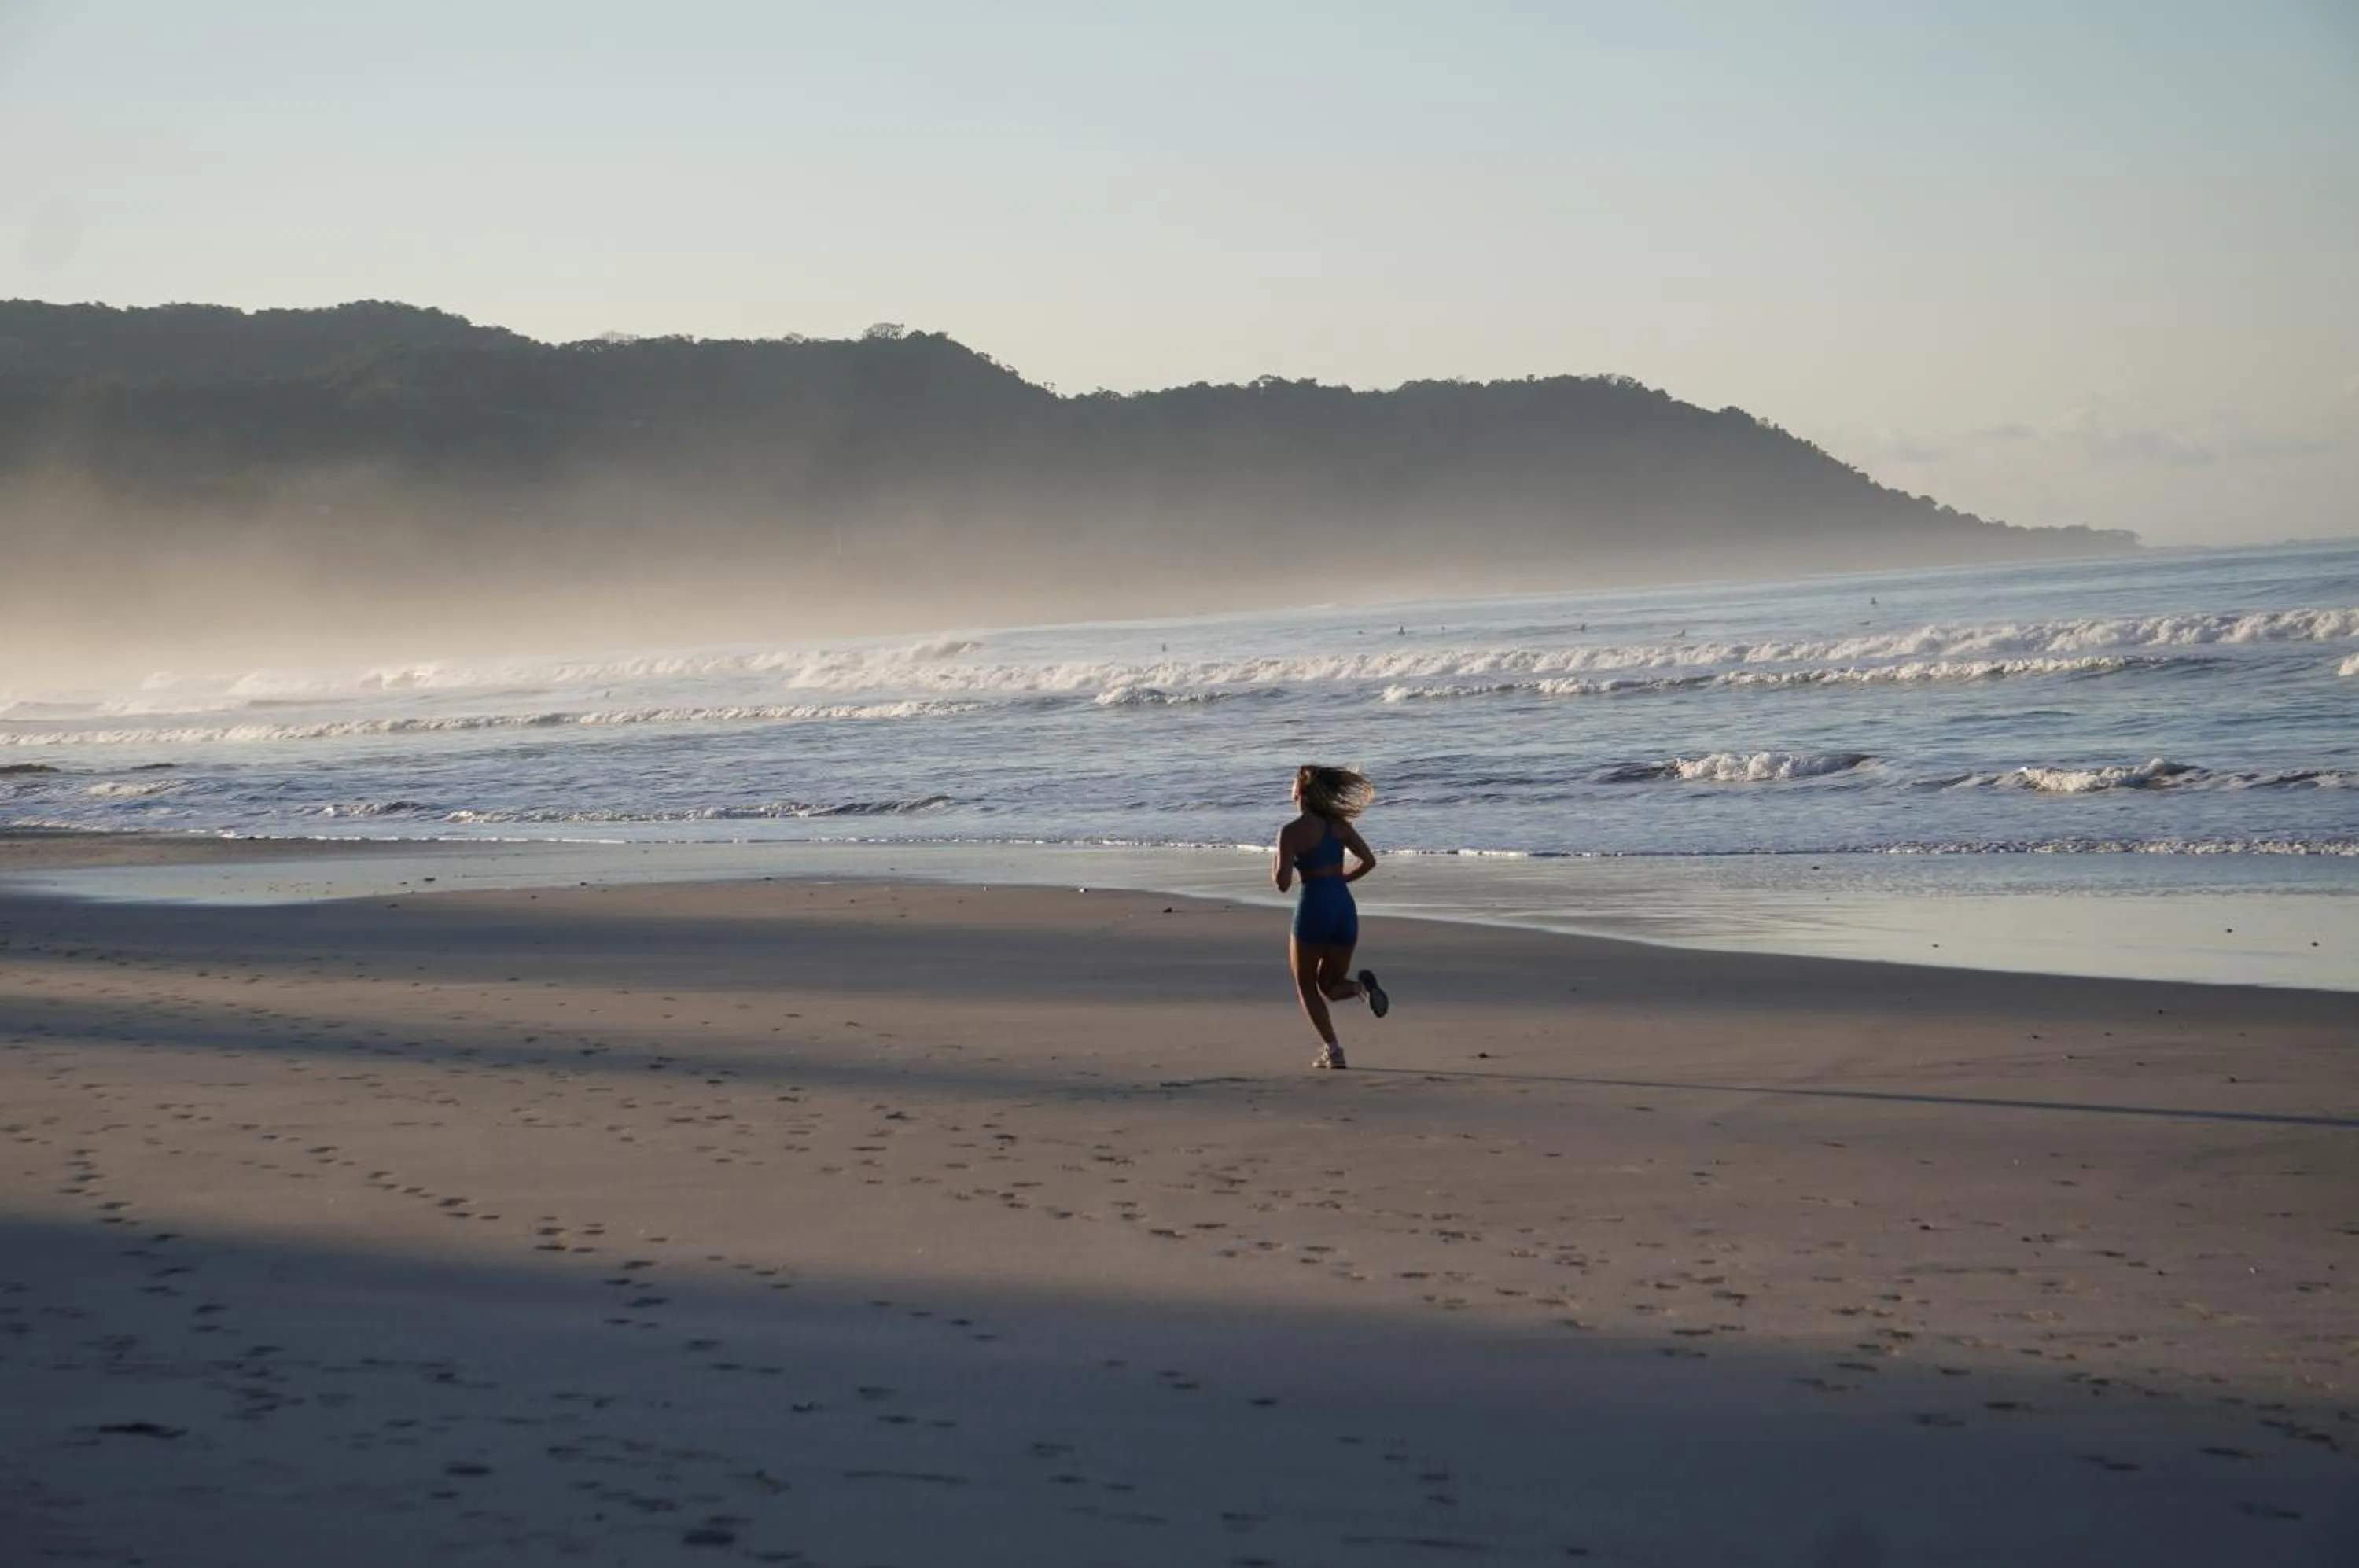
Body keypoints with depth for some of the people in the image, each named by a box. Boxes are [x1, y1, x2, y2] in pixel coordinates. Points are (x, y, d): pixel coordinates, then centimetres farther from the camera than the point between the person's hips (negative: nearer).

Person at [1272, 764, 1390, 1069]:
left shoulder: (1291, 832, -8)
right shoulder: (1339, 824, 7)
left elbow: (1283, 883, -12)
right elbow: (1369, 861, 3)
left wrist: (1274, 864, 9)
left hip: (1314, 909, -5)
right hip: (1345, 907, 5)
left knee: (1306, 986, 13)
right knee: (1330, 985, 18)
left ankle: (1332, 1049, 0)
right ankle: (1362, 985, -16)